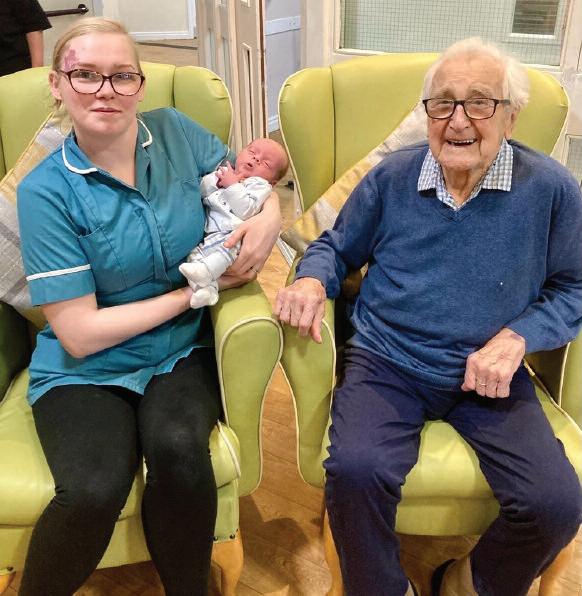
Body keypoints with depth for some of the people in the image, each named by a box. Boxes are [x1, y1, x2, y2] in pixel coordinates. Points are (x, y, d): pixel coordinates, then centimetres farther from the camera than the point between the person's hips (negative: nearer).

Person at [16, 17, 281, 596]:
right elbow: (80, 334, -13)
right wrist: (194, 290, -12)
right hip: (86, 370, -2)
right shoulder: (46, 191, -10)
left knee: (178, 449, -29)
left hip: (180, 353, 3)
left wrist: (269, 218, -10)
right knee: (95, 489, -29)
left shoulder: (175, 131, 0)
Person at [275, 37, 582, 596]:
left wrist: (516, 338, -12)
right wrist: (312, 280, -10)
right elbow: (334, 247, 13)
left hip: (489, 378, 1)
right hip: (386, 362, 0)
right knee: (354, 470, -28)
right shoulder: (391, 177, 0)